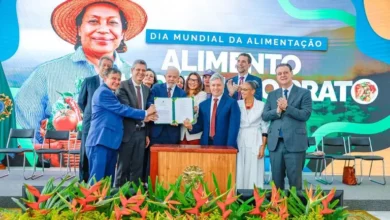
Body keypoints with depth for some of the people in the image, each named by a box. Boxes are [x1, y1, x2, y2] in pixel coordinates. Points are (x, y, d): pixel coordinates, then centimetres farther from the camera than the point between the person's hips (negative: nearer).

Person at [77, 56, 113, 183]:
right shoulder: (88, 81, 5)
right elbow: (81, 101, 10)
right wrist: (90, 114, 7)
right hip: (90, 123, 0)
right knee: (86, 155, 6)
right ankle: (83, 182, 16)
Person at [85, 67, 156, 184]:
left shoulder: (112, 94, 23)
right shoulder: (103, 92, -10)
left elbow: (120, 112, 16)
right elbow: (121, 110, -14)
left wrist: (143, 117, 3)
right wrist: (145, 113, -8)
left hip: (111, 141, 10)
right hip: (101, 140, -10)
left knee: (109, 179, 11)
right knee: (97, 179, -7)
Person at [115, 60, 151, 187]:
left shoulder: (147, 89, 12)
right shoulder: (123, 85, -6)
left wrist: (147, 133, 10)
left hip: (141, 132, 5)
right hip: (127, 132, -5)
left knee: (138, 166, 10)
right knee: (123, 166, 6)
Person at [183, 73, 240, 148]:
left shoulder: (232, 103, -4)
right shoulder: (203, 104, 9)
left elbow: (233, 127, -9)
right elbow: (200, 125, 10)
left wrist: (229, 148, -17)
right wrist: (191, 127, -10)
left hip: (224, 145, -4)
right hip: (206, 144, 4)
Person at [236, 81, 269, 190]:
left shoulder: (261, 105, 0)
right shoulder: (237, 104, 4)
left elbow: (265, 128, 0)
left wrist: (263, 146, -5)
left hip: (255, 142, -1)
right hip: (240, 142, 2)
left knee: (254, 173, 2)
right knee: (240, 172, 5)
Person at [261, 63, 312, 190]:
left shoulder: (304, 93, 2)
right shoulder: (272, 95, 13)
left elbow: (306, 114, -10)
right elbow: (264, 116, 5)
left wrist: (287, 107, -17)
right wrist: (277, 111, -12)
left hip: (295, 142, -3)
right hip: (275, 142, 4)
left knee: (295, 179, 4)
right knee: (276, 179, 11)